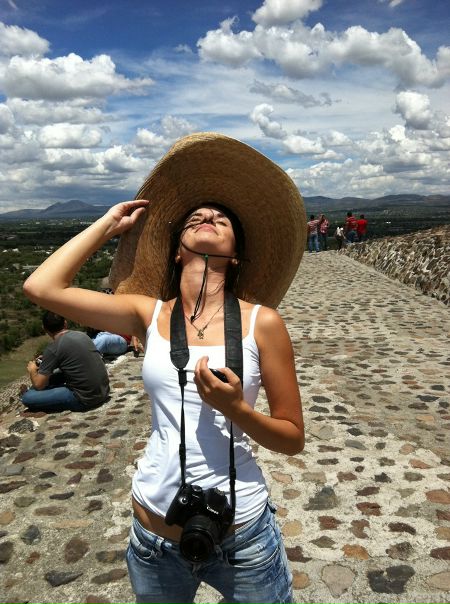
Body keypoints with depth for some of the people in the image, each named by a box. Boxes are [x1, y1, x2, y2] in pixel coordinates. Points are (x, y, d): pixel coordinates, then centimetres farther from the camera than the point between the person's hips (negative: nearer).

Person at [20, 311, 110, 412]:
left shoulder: (53, 349, -11)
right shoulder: (82, 335, 8)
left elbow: (39, 384, -4)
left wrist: (32, 370, 17)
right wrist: (47, 360, 29)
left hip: (85, 400, -8)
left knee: (27, 398, -7)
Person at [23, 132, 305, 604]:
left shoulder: (261, 322, -10)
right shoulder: (150, 314, -4)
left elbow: (293, 438, -5)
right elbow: (41, 287, -11)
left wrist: (236, 409, -24)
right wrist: (109, 224, -2)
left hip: (242, 538, -2)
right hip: (154, 538, 2)